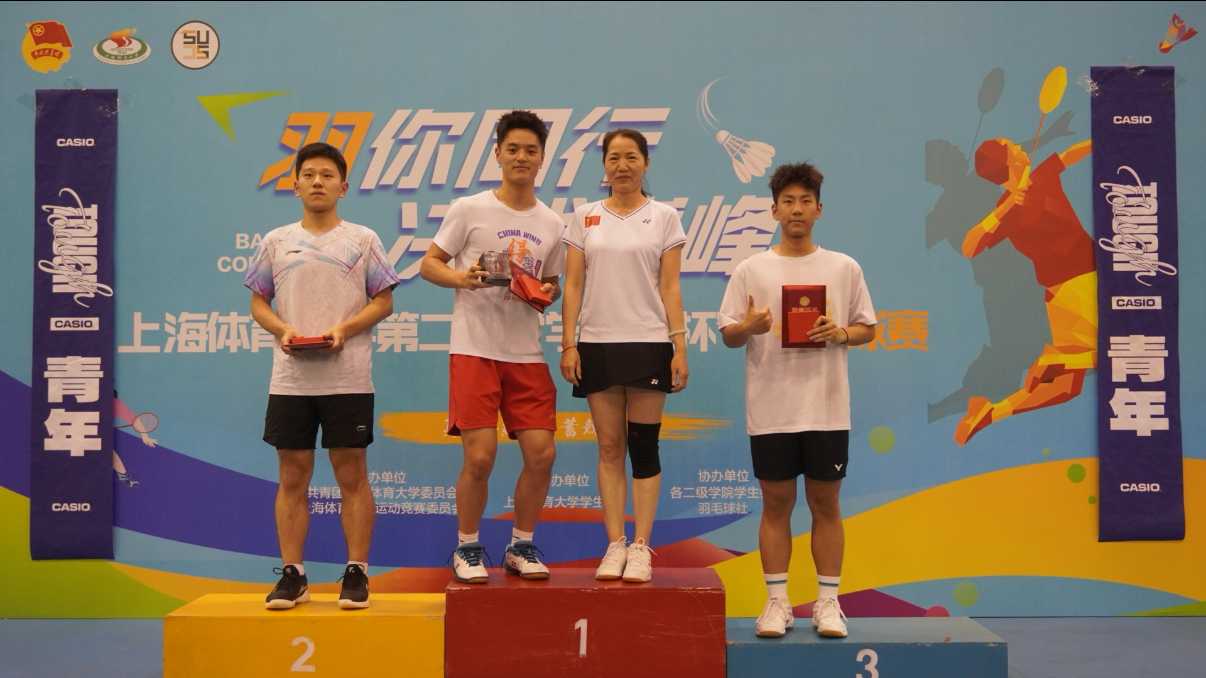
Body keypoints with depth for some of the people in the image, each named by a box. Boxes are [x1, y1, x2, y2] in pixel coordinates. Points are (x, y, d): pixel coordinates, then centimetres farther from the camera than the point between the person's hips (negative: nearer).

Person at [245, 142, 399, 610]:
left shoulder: (363, 240, 7)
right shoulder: (277, 242, 12)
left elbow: (383, 300, 5)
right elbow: (258, 302, 14)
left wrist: (344, 329, -11)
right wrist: (282, 330, -7)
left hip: (348, 377, -2)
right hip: (290, 378, 2)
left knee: (352, 474, 1)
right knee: (292, 476, 5)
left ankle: (356, 572, 9)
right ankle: (292, 575, 13)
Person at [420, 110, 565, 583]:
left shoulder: (552, 224, 11)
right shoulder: (470, 210, 0)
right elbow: (429, 264, 3)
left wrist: (547, 293, -3)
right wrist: (459, 277, -17)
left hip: (527, 354, 4)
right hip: (474, 349, -4)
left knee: (541, 453, 0)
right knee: (480, 456, -8)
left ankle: (522, 546, 20)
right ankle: (467, 548, 13)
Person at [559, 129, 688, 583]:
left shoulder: (664, 218, 6)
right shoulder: (585, 218, 9)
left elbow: (669, 287, 3)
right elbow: (573, 284, 7)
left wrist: (680, 346, -4)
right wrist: (567, 344, -1)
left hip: (648, 343, -2)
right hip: (597, 344, 2)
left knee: (643, 446, -1)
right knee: (609, 448, 4)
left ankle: (641, 548, 5)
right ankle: (615, 545, 10)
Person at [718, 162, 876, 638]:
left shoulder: (844, 268, 7)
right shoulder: (751, 270, 6)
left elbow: (867, 328, 11)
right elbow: (728, 334, 5)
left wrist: (840, 333, -10)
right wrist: (749, 327, -17)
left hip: (827, 408, 0)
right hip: (770, 409, 0)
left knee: (825, 502, 6)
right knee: (776, 503, 6)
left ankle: (827, 601, 15)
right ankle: (777, 601, 15)